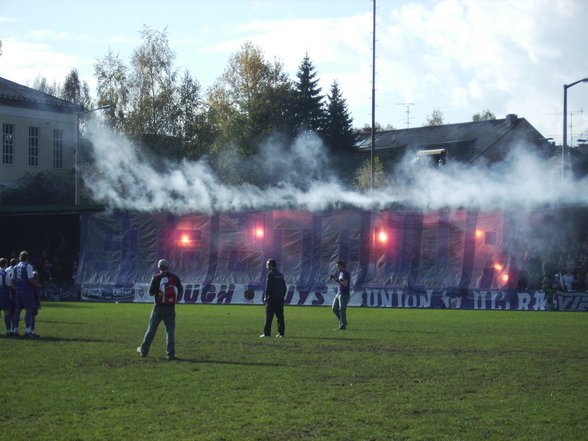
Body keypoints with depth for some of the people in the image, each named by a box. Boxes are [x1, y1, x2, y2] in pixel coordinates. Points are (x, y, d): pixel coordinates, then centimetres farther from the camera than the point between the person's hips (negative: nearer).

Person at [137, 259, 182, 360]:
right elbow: (180, 290, 4)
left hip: (158, 307, -1)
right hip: (171, 308, 1)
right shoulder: (175, 277, 0)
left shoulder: (156, 278, -7)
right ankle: (170, 354, -1)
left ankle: (143, 350, 19)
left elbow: (151, 293, -6)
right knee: (170, 331, 4)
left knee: (151, 329, 10)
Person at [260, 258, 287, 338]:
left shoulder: (270, 274, -9)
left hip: (272, 299, -7)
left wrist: (266, 297, -5)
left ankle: (267, 333, -7)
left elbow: (268, 287, -13)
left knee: (269, 316, -5)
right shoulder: (280, 274, 14)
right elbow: (284, 287, 17)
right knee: (280, 316, 8)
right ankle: (281, 333, 7)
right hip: (280, 299, 7)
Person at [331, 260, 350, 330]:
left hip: (344, 294, -10)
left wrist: (337, 279, -19)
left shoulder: (345, 274, -13)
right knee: (334, 309, 11)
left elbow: (345, 284, -22)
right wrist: (334, 278, 9)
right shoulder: (339, 273, 16)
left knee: (342, 310, -8)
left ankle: (343, 326, -3)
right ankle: (343, 322, 20)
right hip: (338, 294, 10)